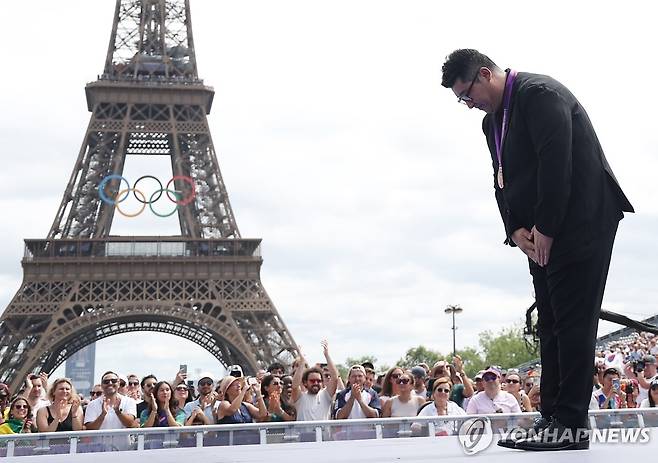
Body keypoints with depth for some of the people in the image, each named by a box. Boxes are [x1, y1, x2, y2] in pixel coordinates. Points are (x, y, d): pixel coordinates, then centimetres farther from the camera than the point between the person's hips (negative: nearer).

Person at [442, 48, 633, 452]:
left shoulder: (539, 93, -11)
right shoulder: (493, 120, 17)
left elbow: (556, 163, -20)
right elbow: (503, 180, 14)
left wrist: (545, 229, -18)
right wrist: (516, 231, -1)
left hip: (580, 222, -9)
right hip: (541, 234, 9)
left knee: (572, 322, -9)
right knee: (550, 326, 7)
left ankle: (572, 425, -6)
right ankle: (553, 419, 11)